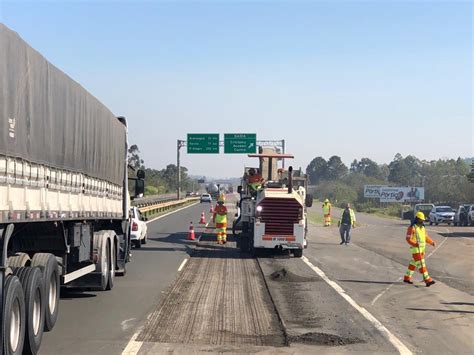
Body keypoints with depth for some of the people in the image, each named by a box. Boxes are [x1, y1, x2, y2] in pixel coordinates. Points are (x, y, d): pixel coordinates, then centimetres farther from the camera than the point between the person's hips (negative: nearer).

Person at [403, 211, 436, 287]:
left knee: (413, 264, 17)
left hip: (421, 249, 9)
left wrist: (432, 242, 4)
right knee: (421, 264, -12)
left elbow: (425, 237, 19)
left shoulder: (422, 227, 11)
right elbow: (408, 239, -18)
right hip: (415, 249, -9)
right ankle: (427, 280, -16)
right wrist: (415, 244, -34)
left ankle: (407, 278, 29)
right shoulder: (412, 227, -15)